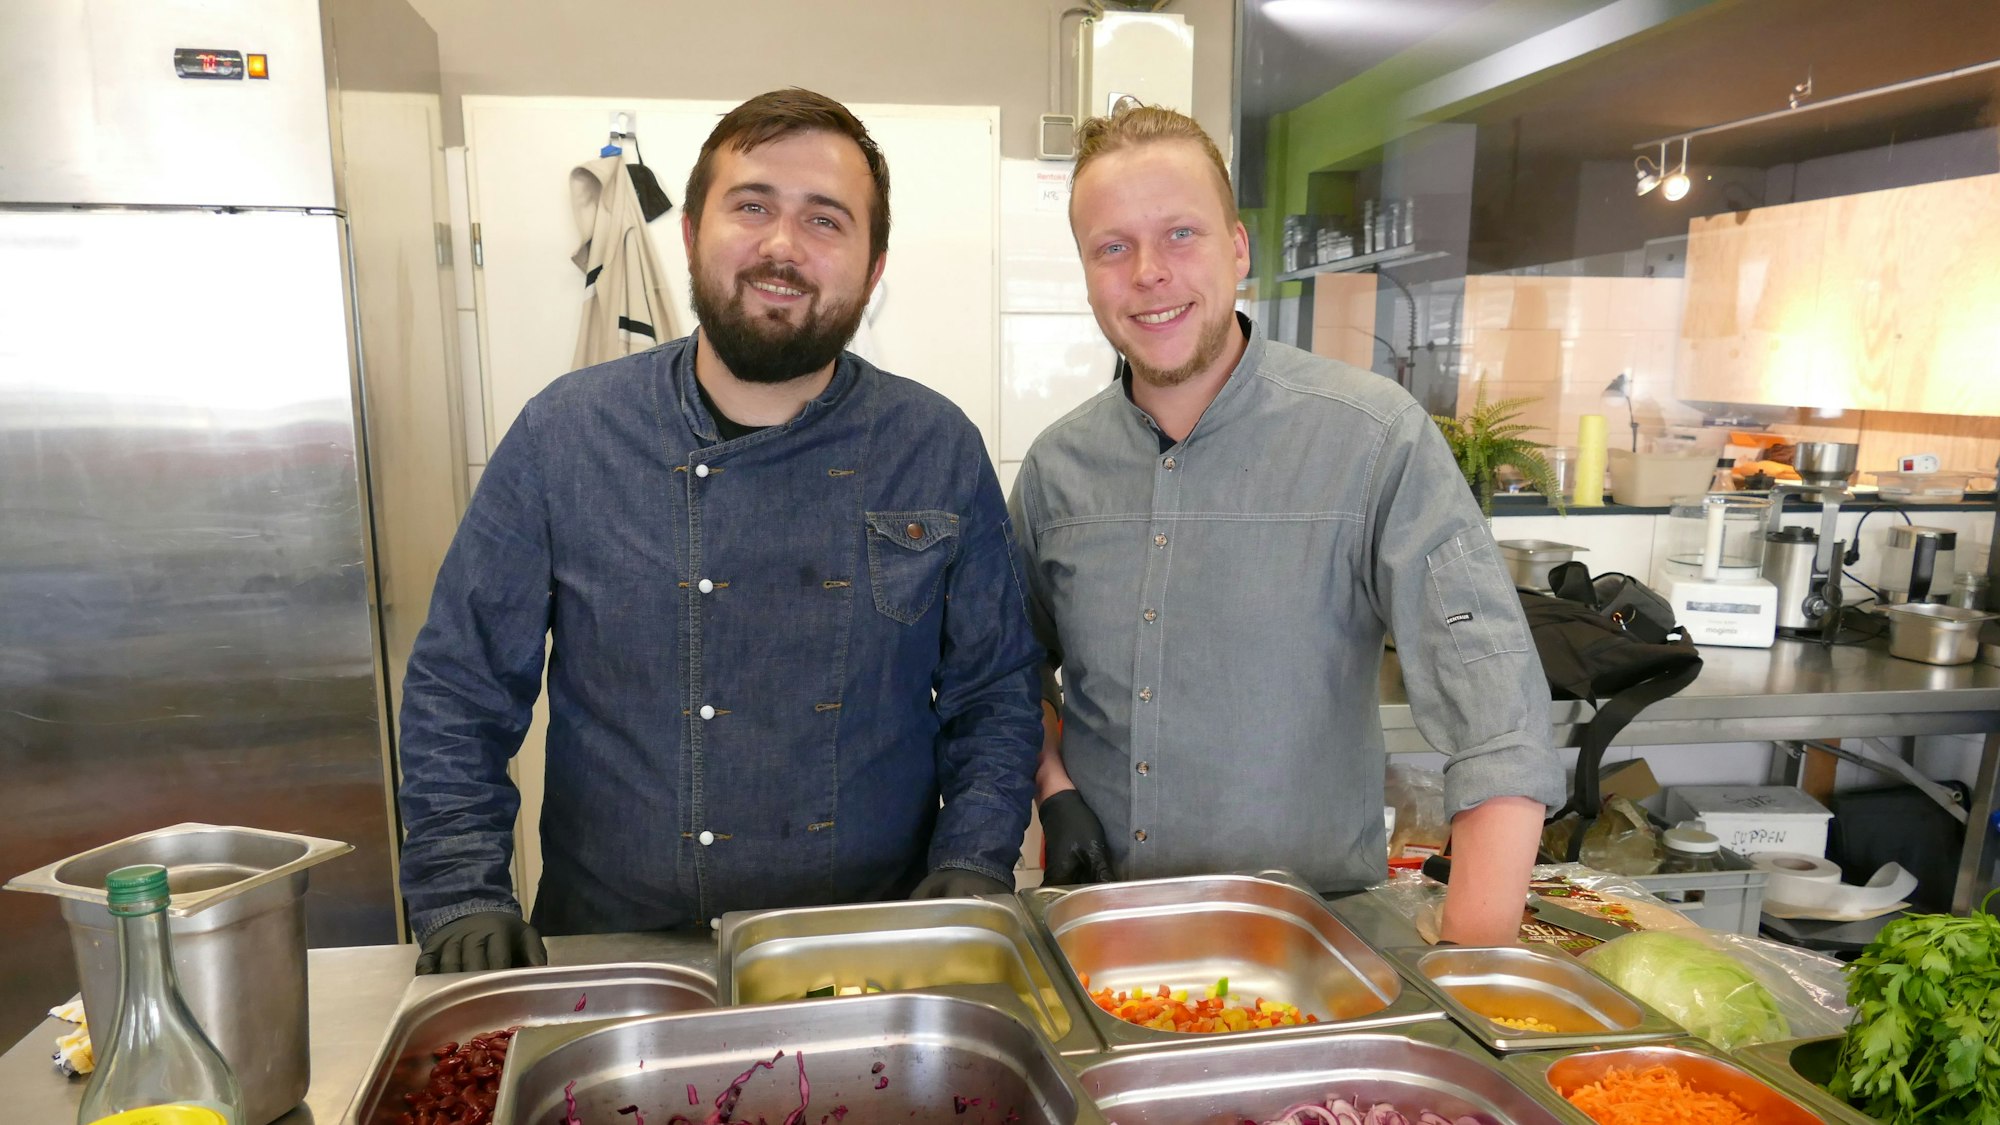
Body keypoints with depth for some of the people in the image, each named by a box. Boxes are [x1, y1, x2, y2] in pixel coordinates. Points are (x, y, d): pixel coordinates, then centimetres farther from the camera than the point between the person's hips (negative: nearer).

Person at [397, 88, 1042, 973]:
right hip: (614, 960, 0)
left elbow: (996, 693, 7)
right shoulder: (562, 435, -2)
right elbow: (458, 690, 5)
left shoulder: (940, 452, 0)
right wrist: (463, 897, -3)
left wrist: (974, 865, -5)